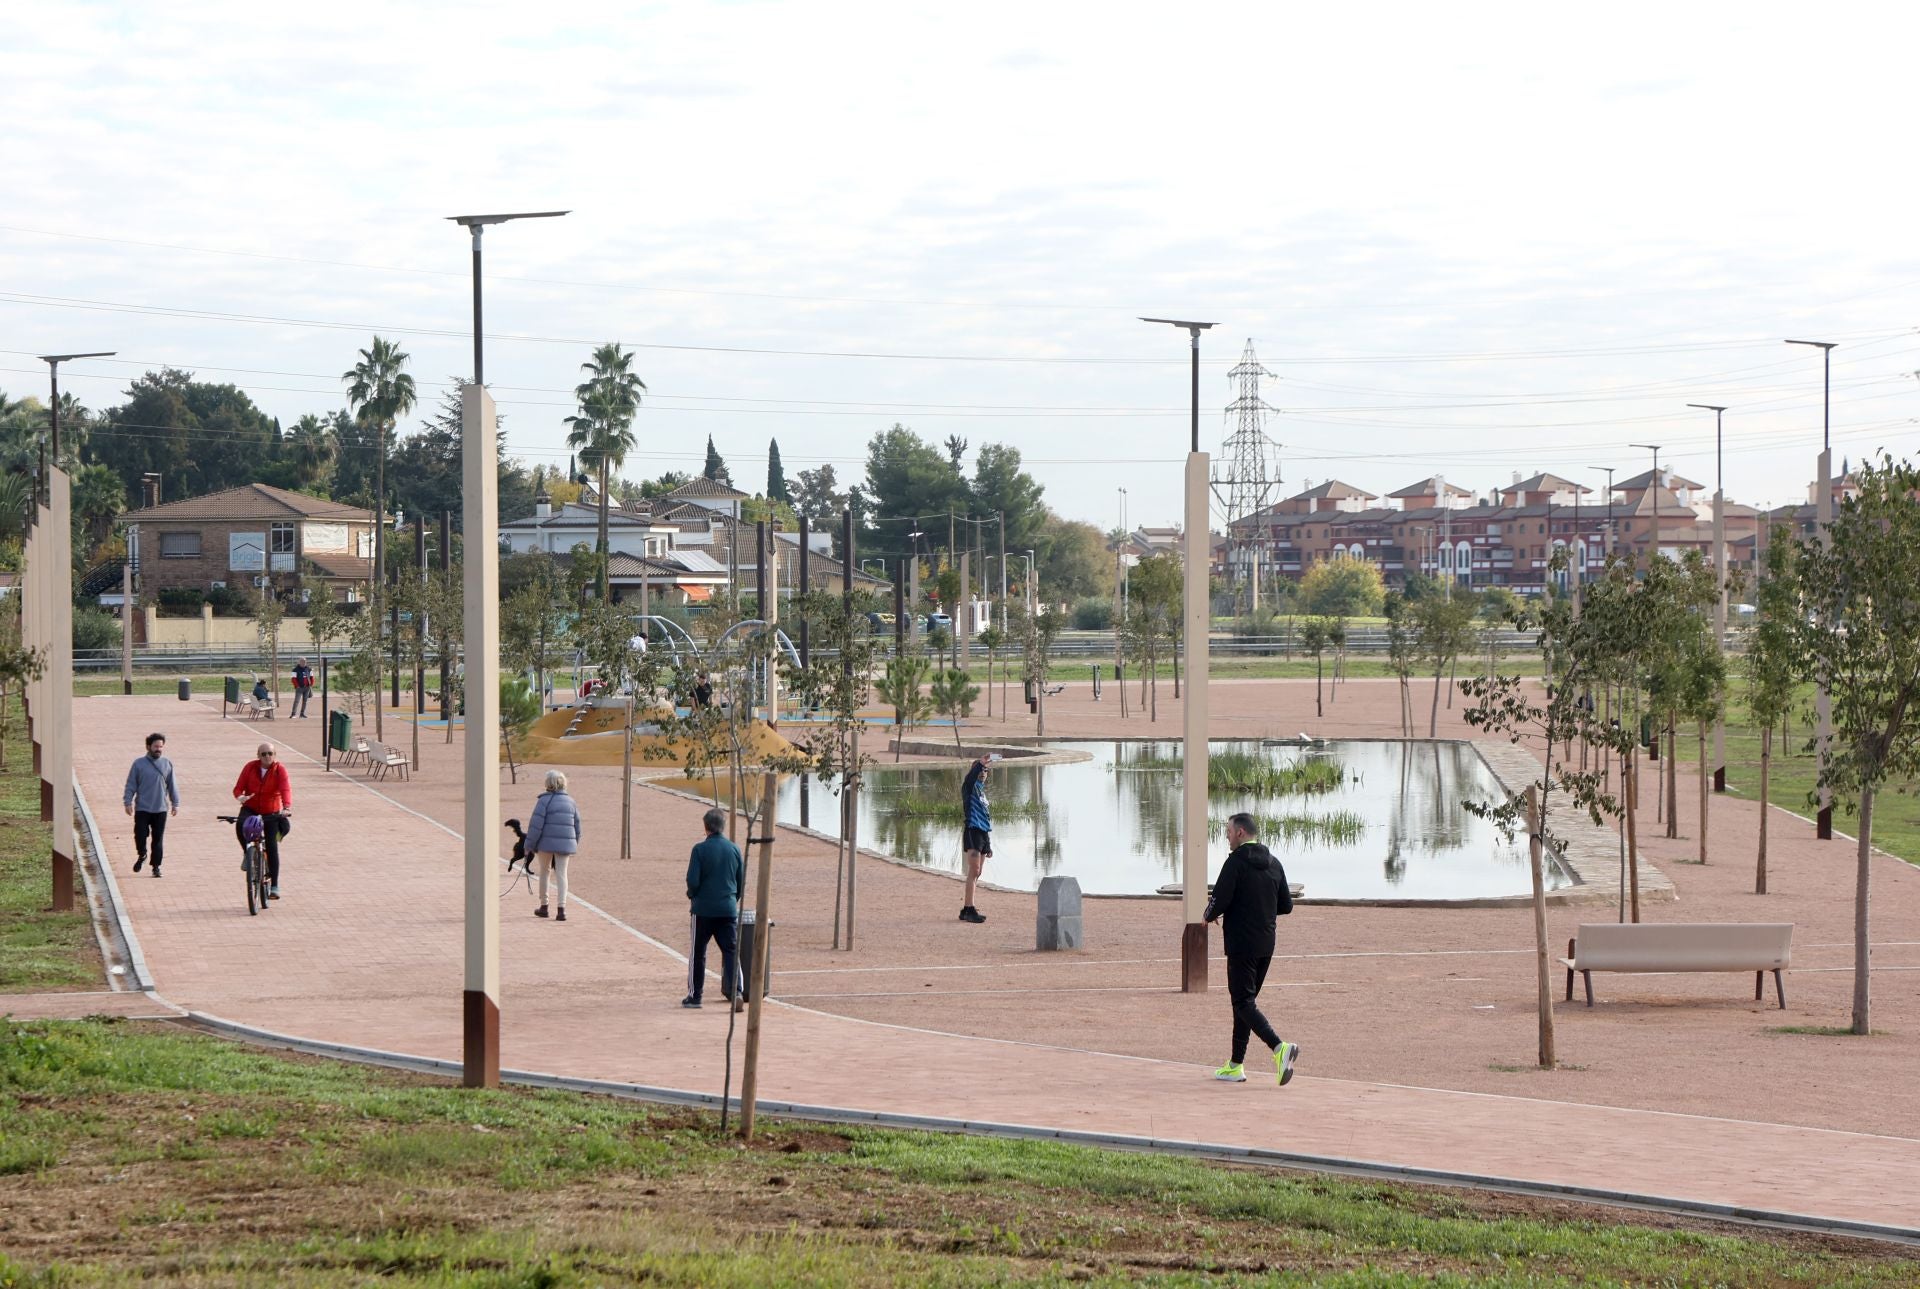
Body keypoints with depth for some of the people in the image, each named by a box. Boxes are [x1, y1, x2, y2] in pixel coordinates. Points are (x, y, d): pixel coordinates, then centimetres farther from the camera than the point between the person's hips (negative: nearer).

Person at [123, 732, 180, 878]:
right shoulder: (139, 764, -1)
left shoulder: (167, 764, 6)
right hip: (142, 809, -2)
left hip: (161, 809, 2)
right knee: (140, 835, -4)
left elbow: (172, 786, 10)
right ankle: (141, 856, 25)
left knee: (158, 839, 4)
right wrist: (128, 802, -6)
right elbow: (131, 785, 1)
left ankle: (156, 866, 12)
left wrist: (175, 804, 7)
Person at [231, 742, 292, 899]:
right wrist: (240, 796, -30)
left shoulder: (280, 770, -9)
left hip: (271, 813, -1)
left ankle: (274, 886, -2)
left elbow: (285, 789, -24)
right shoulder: (250, 767, -3)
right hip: (250, 809, 1)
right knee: (240, 825, -33)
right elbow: (238, 787, -6)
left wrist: (287, 807, -42)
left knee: (272, 847, -9)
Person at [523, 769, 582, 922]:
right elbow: (577, 825, 14)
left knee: (545, 872, 14)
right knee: (561, 874, 2)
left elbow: (536, 825, -12)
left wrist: (529, 845, -5)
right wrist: (574, 846, 24)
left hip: (546, 843, -3)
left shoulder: (545, 800, -9)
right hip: (565, 843, 3)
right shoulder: (570, 801, 8)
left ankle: (544, 906, 22)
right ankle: (561, 909, -10)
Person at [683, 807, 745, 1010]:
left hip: (704, 909, -2)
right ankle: (735, 992, -12)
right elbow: (742, 881, 8)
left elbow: (692, 881, -11)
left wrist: (692, 896, 9)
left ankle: (694, 995, 15)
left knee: (698, 953, 9)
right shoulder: (734, 849, 2)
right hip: (728, 909, 2)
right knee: (731, 951, 3)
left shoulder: (700, 850, -9)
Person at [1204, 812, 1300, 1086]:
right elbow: (1286, 905, 12)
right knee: (1246, 999, 15)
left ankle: (1279, 1047, -27)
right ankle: (1236, 1065, 16)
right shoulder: (1274, 864, 10)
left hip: (1241, 944, -8)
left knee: (1243, 1002, -6)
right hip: (1266, 945, 8)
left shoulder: (1236, 862, -13)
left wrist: (1210, 915, 4)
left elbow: (1220, 900, -17)